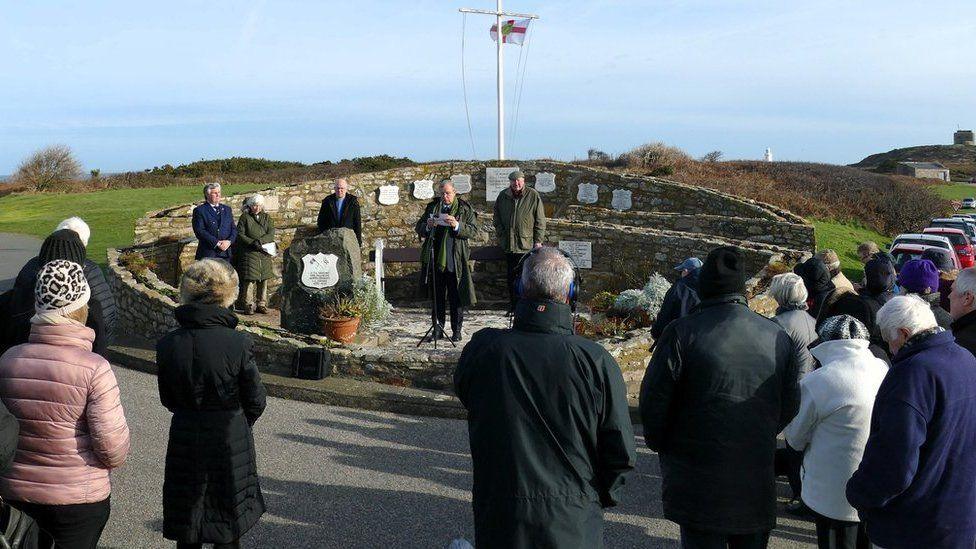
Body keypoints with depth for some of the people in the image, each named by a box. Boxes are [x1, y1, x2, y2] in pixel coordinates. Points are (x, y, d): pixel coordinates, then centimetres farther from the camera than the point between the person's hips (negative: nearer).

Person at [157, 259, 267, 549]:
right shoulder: (238, 343, -19)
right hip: (231, 444, -2)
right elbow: (256, 401, -8)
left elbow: (168, 400, 3)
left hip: (184, 443, 3)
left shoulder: (167, 344, -10)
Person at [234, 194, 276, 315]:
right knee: (249, 280, -9)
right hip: (249, 254, -4)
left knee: (263, 280, 3)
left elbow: (271, 234, 3)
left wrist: (260, 241, -13)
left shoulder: (266, 217, 14)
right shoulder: (245, 217, 4)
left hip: (264, 254, 4)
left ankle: (261, 305, 12)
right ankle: (248, 305, -3)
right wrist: (252, 243, -14)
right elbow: (240, 235, -2)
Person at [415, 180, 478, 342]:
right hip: (435, 260, 3)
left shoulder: (465, 208, 3)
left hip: (456, 261, -3)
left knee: (456, 298, 1)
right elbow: (419, 228, 15)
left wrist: (457, 225, -20)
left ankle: (456, 330, 9)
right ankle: (437, 328, 16)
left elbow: (473, 231, -4)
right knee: (437, 296, 8)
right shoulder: (432, 207, 12)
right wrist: (427, 226, -8)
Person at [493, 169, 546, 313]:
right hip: (509, 245, 4)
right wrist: (501, 235, 6)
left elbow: (540, 220, -1)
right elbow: (496, 219, 18)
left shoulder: (533, 196, -2)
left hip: (528, 245, -4)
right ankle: (513, 306, 19)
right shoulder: (503, 196, 8)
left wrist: (538, 241, -6)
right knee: (511, 277, 10)